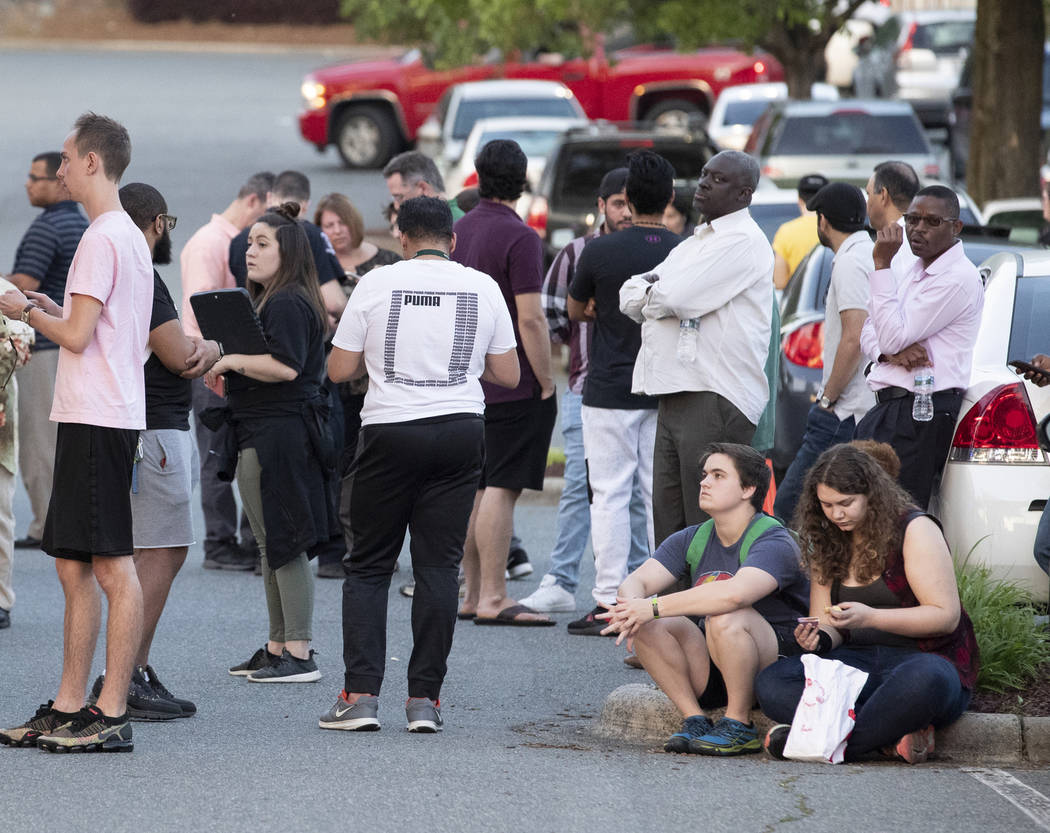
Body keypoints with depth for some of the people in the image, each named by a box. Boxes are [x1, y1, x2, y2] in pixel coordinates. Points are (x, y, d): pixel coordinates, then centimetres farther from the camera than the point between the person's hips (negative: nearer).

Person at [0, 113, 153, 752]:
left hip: (97, 420, -10)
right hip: (93, 417, 10)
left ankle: (112, 715, -10)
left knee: (113, 566, -9)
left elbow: (77, 336, -17)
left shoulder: (103, 238, -13)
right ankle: (68, 708, 15)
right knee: (74, 566, 12)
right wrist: (54, 310, 19)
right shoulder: (129, 235, 19)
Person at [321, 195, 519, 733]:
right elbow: (508, 375, 9)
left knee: (368, 566, 6)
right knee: (438, 565, 4)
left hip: (391, 431, -2)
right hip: (460, 431, 2)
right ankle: (424, 698, 0)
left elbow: (339, 369, 1)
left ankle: (361, 694, -3)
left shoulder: (377, 284, -2)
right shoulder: (482, 287, 4)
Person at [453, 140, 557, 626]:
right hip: (513, 385, -8)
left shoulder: (456, 233, 11)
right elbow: (530, 318, -17)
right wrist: (547, 382, -10)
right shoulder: (518, 238, -13)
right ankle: (493, 599, -10)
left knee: (473, 489, 11)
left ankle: (473, 594, 15)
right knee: (500, 489, -8)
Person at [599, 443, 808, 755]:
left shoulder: (774, 542, -15)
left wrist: (653, 607, -33)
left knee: (724, 616, -35)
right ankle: (694, 719, -12)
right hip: (708, 671, 6)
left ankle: (739, 726, -20)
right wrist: (631, 607, -29)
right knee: (646, 624, -17)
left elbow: (735, 593, -35)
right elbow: (635, 582, -3)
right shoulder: (691, 540, 8)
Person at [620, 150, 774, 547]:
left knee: (708, 526, -10)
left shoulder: (743, 242, -8)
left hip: (716, 398, -10)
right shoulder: (695, 243, 24)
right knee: (667, 519, 10)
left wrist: (651, 295, 4)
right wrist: (654, 290, -4)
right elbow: (630, 295, 18)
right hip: (675, 395, 10)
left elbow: (675, 297, -18)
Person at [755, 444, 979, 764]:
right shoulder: (826, 545, 11)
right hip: (859, 662, 6)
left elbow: (947, 616, -13)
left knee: (923, 679, -44)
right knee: (770, 682, -22)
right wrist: (818, 639, -13)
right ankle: (895, 736, -33)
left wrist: (870, 617, -23)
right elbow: (827, 627, 13)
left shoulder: (914, 529, -6)